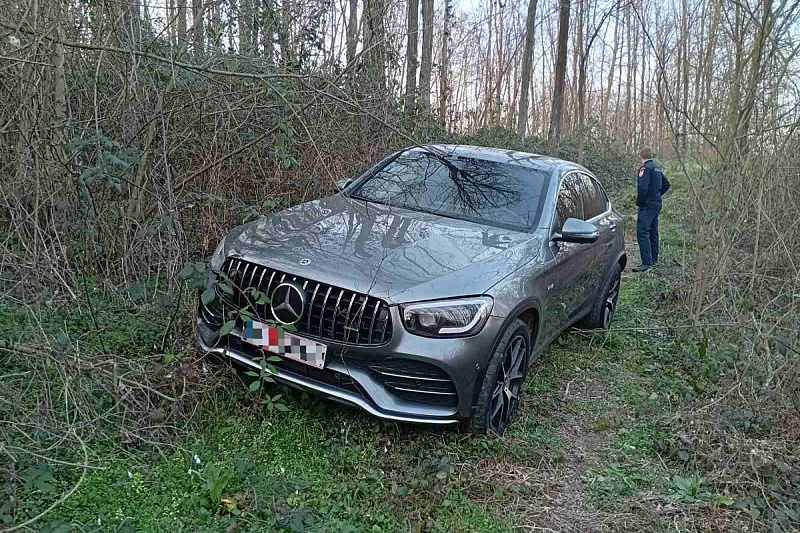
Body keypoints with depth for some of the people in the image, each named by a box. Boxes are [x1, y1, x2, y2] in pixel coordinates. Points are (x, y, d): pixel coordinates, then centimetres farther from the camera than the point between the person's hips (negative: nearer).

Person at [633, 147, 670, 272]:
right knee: (653, 232, 18)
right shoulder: (657, 167, 15)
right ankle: (654, 259, 28)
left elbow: (643, 188, -24)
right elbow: (666, 184, 25)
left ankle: (647, 263, -19)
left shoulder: (645, 168, -14)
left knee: (642, 232, -13)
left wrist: (638, 202, -11)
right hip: (657, 203, 10)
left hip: (647, 205, -10)